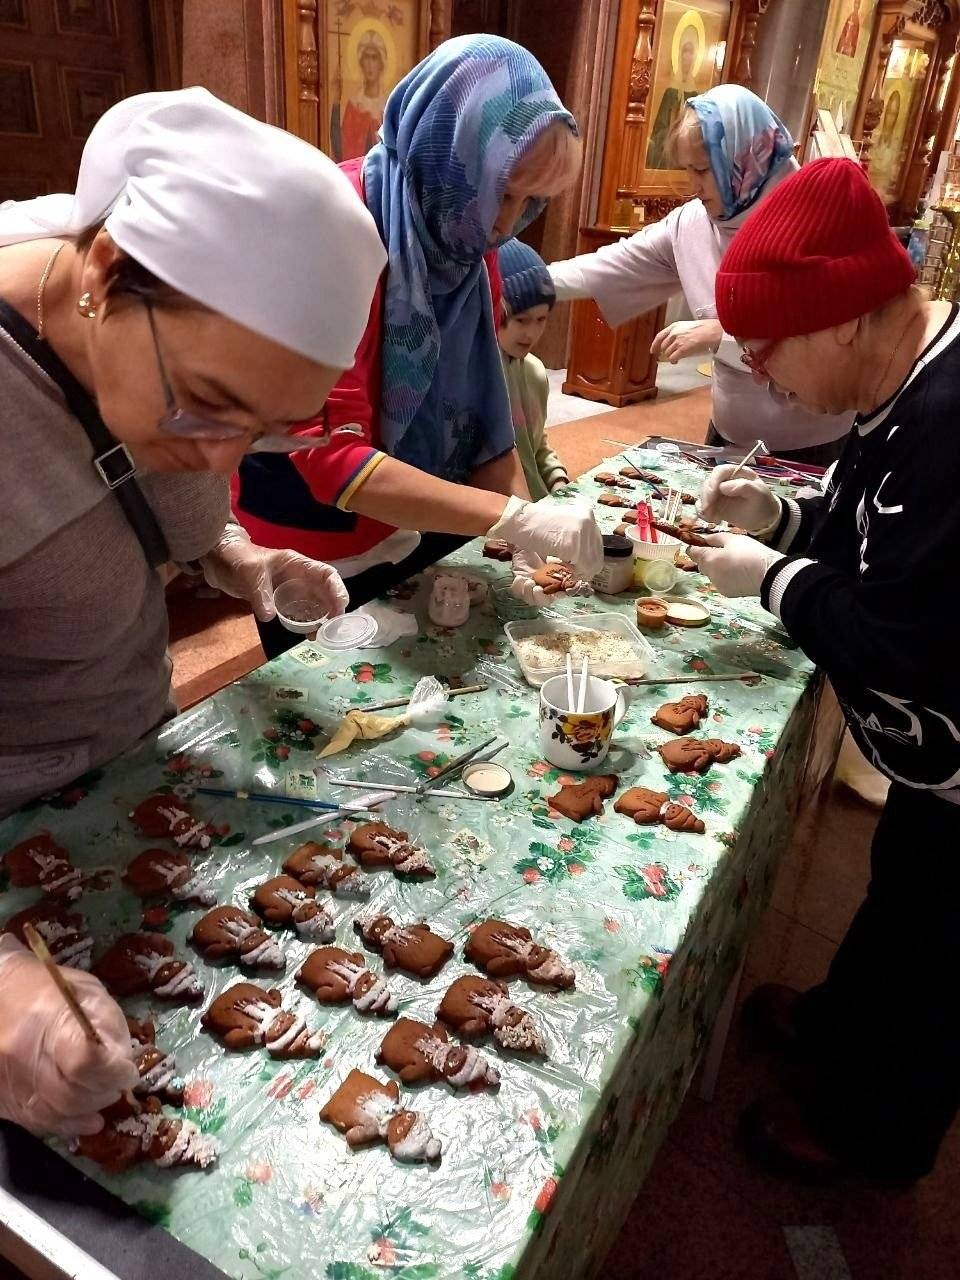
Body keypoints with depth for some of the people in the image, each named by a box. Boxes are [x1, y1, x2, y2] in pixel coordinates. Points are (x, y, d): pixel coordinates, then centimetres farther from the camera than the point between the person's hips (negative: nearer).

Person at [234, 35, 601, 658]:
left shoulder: (469, 242, -2)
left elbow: (477, 410, 0)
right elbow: (331, 455, -31)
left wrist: (533, 531, -14)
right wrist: (517, 518, -37)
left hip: (416, 537, 7)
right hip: (313, 560, -6)